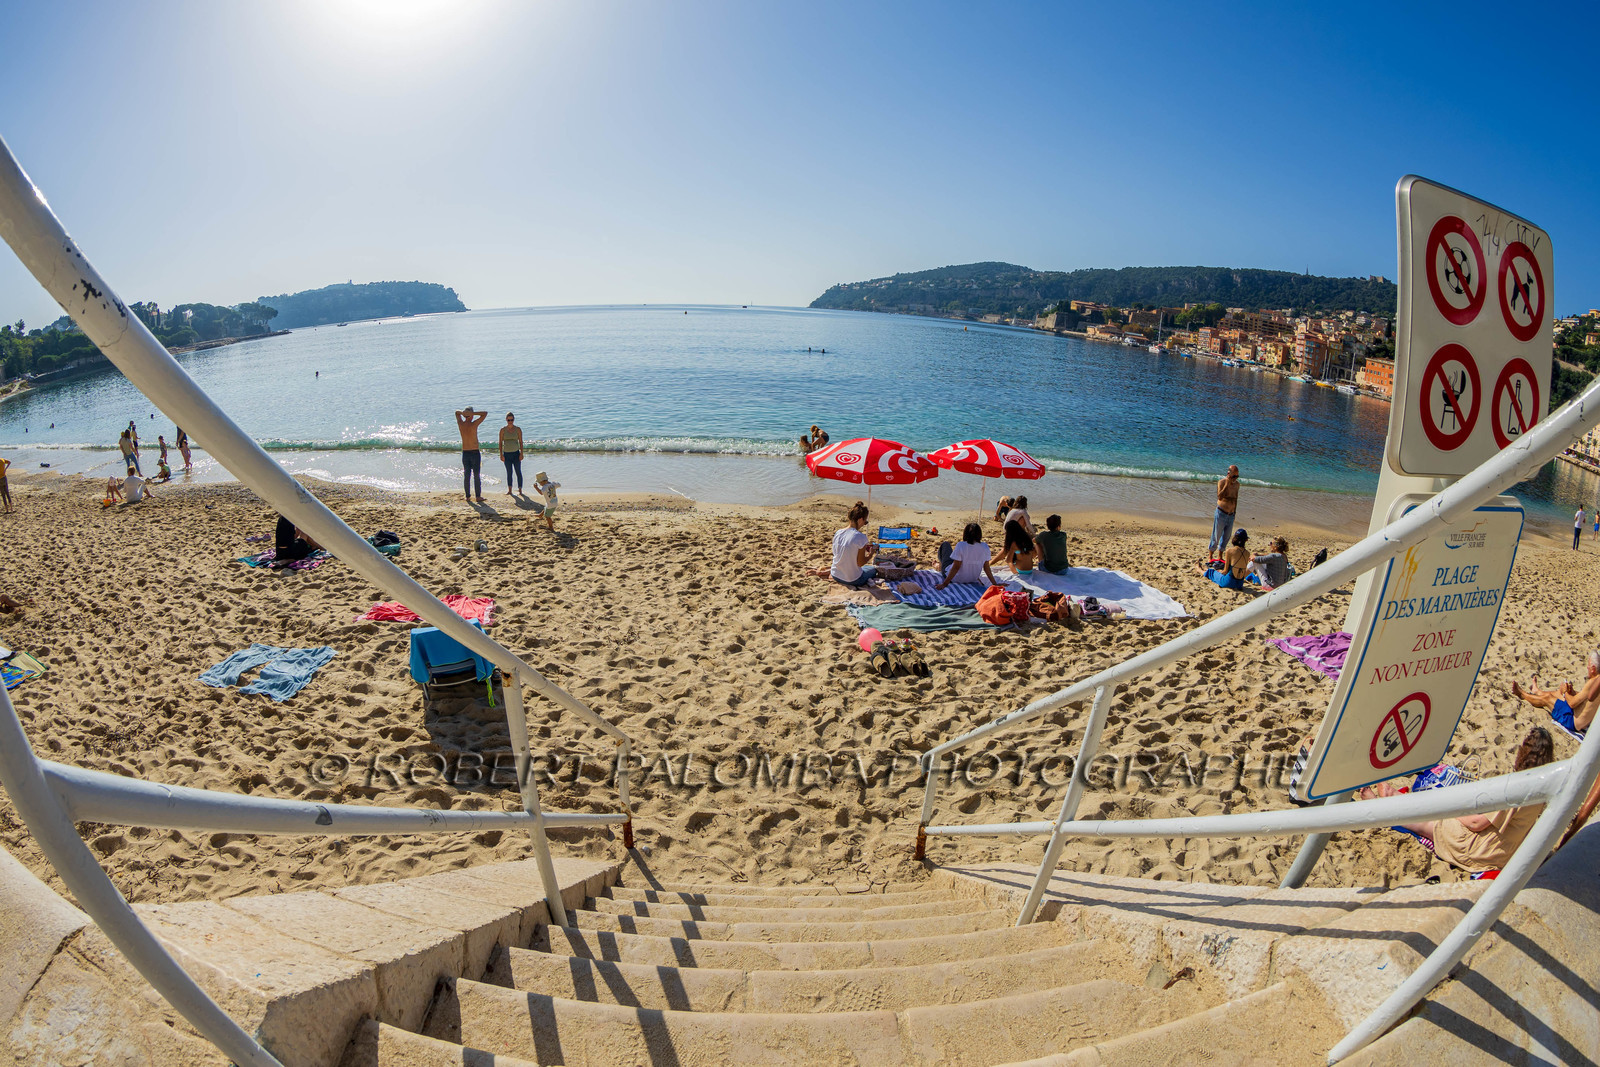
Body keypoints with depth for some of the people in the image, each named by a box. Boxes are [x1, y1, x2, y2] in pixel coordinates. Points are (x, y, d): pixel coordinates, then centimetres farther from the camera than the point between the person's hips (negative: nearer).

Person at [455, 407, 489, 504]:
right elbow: (485, 413, -8)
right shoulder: (474, 424, -13)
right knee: (477, 475, 2)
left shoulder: (460, 424, 0)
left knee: (466, 475, 8)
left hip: (465, 453, 4)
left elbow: (457, 412, 18)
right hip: (475, 453, -4)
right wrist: (473, 413, -14)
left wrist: (462, 412, -5)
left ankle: (468, 497, 9)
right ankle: (478, 496, 5)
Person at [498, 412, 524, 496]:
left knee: (518, 472, 1)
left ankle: (520, 490, 10)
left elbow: (521, 442, 2)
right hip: (506, 454, 1)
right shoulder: (503, 430, 2)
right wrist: (501, 454, -3)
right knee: (509, 472, 6)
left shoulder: (518, 429, 1)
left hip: (516, 453, -1)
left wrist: (521, 453, -5)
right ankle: (509, 490, 13)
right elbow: (500, 442, 4)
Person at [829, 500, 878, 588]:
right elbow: (860, 563, -17)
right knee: (873, 569, 24)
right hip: (853, 580, -7)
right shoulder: (860, 537, -23)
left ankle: (828, 571, 21)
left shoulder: (838, 533, -3)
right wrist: (871, 553, 1)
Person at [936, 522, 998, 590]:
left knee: (946, 544, 17)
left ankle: (940, 565, 44)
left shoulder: (961, 546, -28)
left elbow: (956, 567, -28)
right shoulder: (985, 547, -16)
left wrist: (944, 584, -24)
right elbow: (987, 568, -12)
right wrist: (995, 584, -1)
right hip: (972, 579, 4)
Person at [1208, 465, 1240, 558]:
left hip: (1231, 515, 6)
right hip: (1221, 513, -6)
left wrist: (1235, 510, 21)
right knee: (1216, 536, -1)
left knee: (1227, 536, 10)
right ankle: (1210, 555, 10)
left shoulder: (1237, 484, 7)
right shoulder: (1222, 482, -12)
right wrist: (1227, 484, -28)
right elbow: (1220, 497, -27)